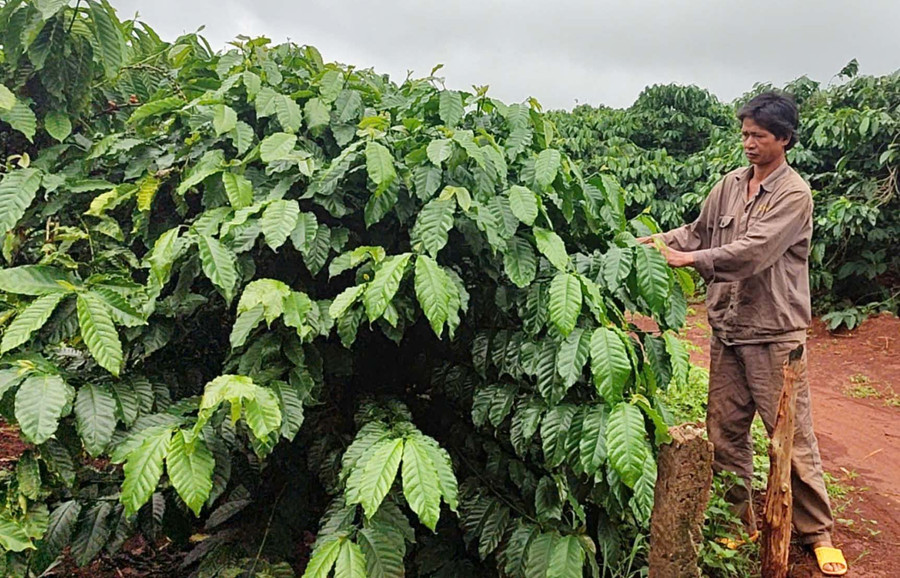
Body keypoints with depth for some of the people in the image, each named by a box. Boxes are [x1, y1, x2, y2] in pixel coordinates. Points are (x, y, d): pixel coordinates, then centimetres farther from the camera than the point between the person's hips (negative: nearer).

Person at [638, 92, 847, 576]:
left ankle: (817, 533, 21)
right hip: (727, 330, 6)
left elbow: (751, 251, -22)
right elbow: (699, 230, 11)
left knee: (792, 437, 2)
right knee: (725, 431, 11)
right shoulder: (731, 184, 8)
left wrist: (688, 259, -24)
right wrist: (660, 241, -6)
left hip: (774, 335, -6)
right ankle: (740, 521, 28)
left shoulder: (794, 195, -11)